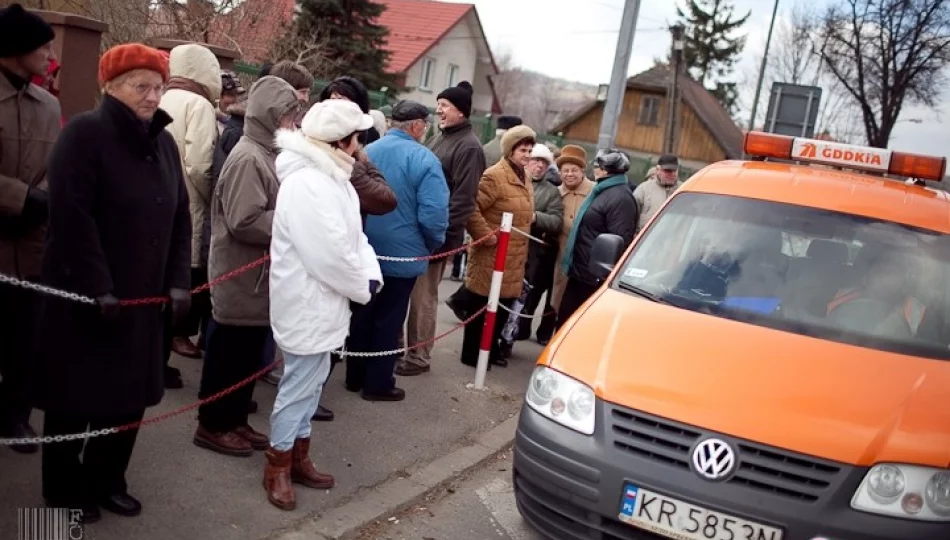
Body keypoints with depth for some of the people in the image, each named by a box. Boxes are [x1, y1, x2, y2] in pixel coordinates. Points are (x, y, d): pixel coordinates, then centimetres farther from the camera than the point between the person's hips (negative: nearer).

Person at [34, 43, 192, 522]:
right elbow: (71, 217, -19)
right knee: (76, 396, 7)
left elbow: (180, 217, 11)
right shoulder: (85, 134, -11)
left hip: (142, 297, 6)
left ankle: (106, 481, 29)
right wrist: (98, 287, -22)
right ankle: (63, 490, 25)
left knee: (130, 394, 11)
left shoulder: (164, 143, 11)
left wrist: (178, 280, 1)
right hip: (83, 297, -6)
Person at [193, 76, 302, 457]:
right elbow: (245, 221, -25)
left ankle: (235, 420, 28)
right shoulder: (249, 157, -18)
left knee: (248, 355, 16)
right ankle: (213, 425, 16)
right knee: (229, 354, 3)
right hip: (241, 279, -9)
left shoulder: (267, 154, 11)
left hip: (258, 278, 9)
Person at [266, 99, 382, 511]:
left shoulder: (330, 178, 10)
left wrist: (371, 275, -4)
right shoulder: (307, 184, -24)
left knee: (311, 381, 19)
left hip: (319, 302, 10)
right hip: (307, 303, -10)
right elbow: (330, 255, -26)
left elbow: (354, 235, 12)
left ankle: (298, 456, 33)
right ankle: (278, 466, 18)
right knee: (300, 385, 1)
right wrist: (363, 288, -12)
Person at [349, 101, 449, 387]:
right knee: (389, 319, 7)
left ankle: (355, 376, 27)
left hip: (365, 251, 5)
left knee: (362, 313, 16)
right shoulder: (424, 159, -17)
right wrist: (432, 245, -4)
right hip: (403, 253, -5)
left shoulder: (367, 152, 1)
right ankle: (378, 383, 16)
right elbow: (434, 213, -23)